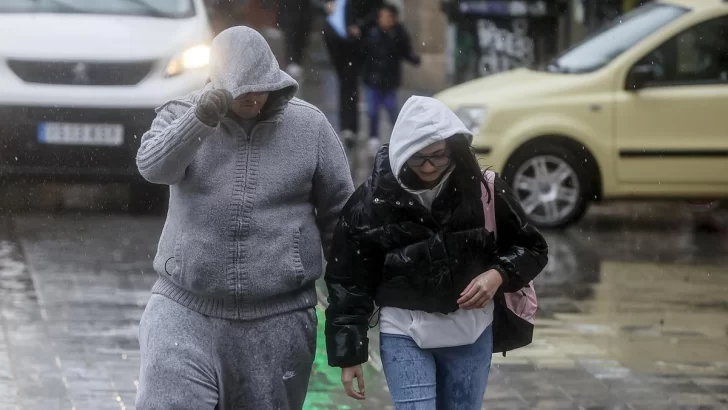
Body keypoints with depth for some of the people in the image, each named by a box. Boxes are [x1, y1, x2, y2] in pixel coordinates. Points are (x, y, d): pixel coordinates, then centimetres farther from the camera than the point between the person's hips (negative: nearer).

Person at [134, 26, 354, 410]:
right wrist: (201, 119, -36)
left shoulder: (310, 126, 1)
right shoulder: (183, 115, 1)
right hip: (187, 311, -1)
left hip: (278, 320, 1)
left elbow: (339, 213, 7)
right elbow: (153, 167, -20)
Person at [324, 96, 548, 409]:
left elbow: (532, 248, 6)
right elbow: (348, 282, -1)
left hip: (471, 334, 2)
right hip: (403, 335, -2)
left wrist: (498, 275, -14)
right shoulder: (372, 201, -9)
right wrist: (349, 354, -1)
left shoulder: (482, 189, -6)